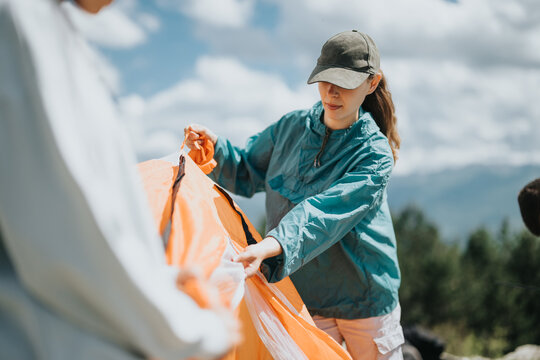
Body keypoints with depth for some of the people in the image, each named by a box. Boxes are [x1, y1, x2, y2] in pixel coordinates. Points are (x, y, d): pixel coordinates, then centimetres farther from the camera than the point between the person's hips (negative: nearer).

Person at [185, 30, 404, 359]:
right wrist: (215, 147, -10)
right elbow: (246, 174, 10)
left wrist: (270, 246, -46)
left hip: (366, 299, -3)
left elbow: (323, 214, -31)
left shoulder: (374, 155, -17)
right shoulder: (292, 127, -1)